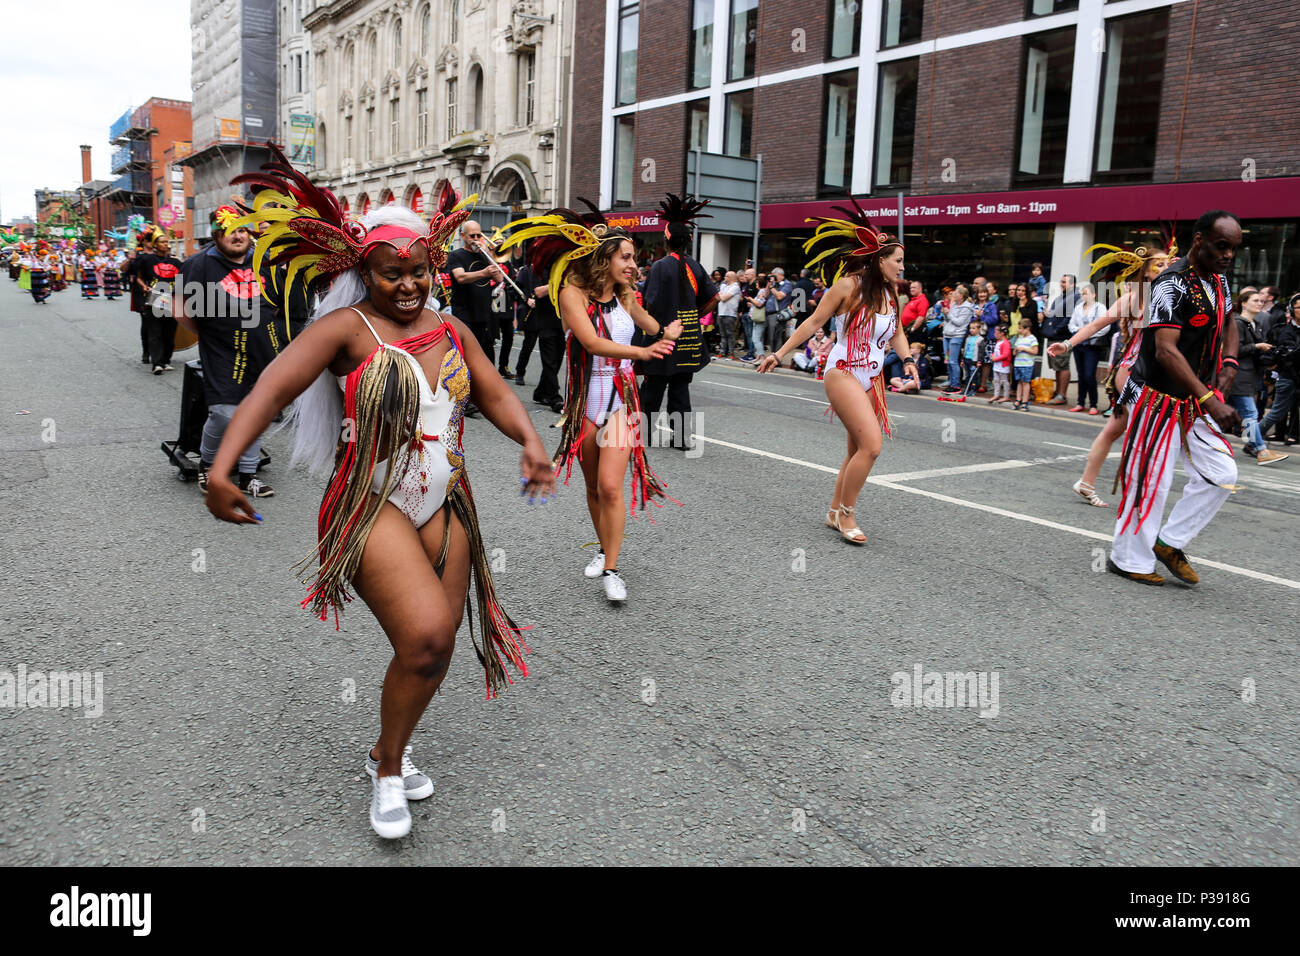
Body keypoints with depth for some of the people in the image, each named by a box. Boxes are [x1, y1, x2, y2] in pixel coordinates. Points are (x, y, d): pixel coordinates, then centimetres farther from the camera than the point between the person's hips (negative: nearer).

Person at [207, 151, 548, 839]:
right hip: (373, 506, -6)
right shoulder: (347, 328, -7)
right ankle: (388, 771, 6)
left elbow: (495, 394, 5)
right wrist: (222, 467, -33)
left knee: (435, 649, 10)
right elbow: (276, 383, -19)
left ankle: (389, 749, 38)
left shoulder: (452, 332, 10)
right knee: (427, 635, -21)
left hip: (445, 508, 6)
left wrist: (530, 442, -17)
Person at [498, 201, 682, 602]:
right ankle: (605, 549, 33)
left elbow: (655, 328, 27)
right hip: (585, 400, -1)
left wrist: (667, 334, 6)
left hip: (622, 400, 1)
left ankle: (611, 569, -5)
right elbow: (593, 343, -25)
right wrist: (641, 351, -37)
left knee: (611, 486, -11)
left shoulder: (625, 297, 5)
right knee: (593, 487, 12)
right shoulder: (573, 293, -9)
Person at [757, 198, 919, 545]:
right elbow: (814, 322, -3)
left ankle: (835, 513, 21)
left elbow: (896, 334, 21)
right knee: (871, 445, -17)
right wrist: (779, 354, -1)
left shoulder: (890, 295, 9)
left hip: (873, 380, 7)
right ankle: (845, 514, -2)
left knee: (857, 450, 8)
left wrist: (908, 360, 2)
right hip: (843, 374, -7)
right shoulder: (848, 285, -9)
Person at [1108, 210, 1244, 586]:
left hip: (1193, 402, 9)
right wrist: (1211, 401, -34)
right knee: (1150, 481, -2)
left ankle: (1169, 542, 18)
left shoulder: (1218, 280, 9)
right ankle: (1129, 560, 13)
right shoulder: (1173, 284, -20)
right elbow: (1166, 351, -29)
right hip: (1157, 399, -9)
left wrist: (1228, 366, 8)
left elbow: (1227, 324, 28)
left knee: (1222, 474, 5)